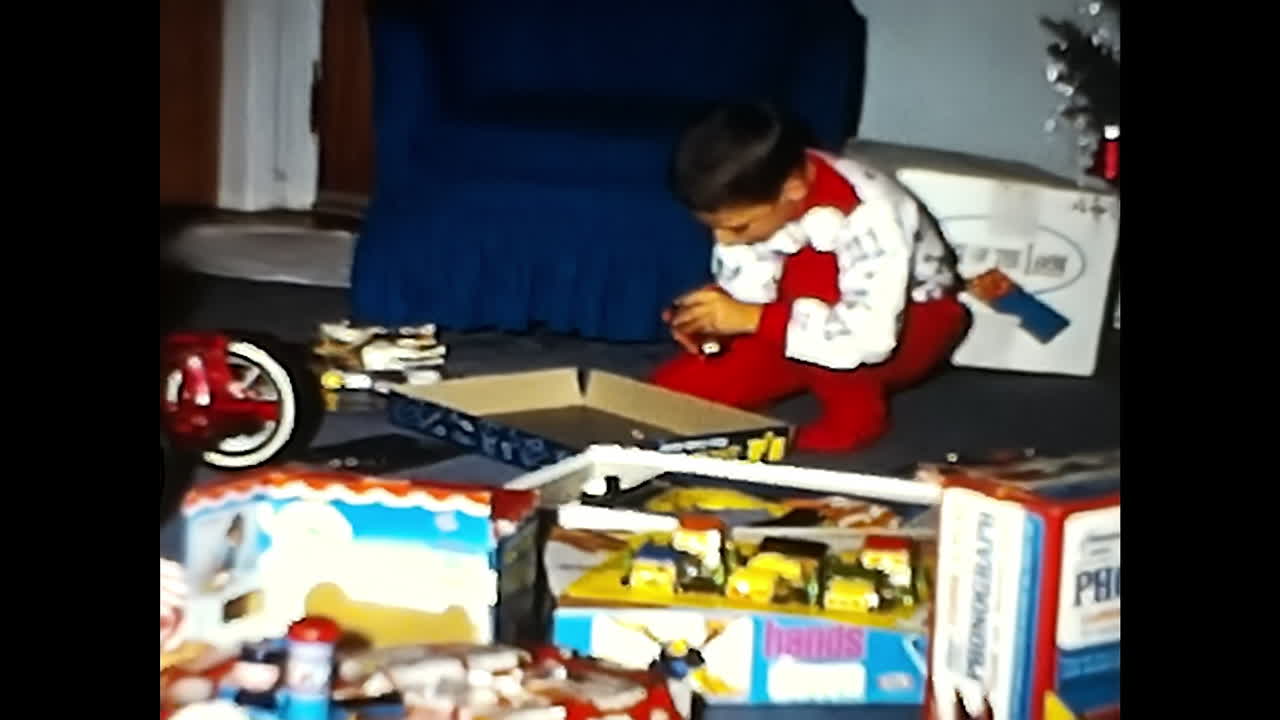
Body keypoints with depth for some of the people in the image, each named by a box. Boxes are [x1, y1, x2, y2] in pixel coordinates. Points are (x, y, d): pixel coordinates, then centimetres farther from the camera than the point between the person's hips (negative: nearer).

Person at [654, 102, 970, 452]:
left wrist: (754, 319, -43)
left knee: (808, 269, -37)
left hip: (914, 323, -6)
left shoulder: (868, 214, -35)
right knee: (674, 388, -9)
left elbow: (871, 337, -42)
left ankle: (856, 407, -15)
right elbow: (747, 291, -7)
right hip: (813, 327, 6)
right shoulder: (754, 201, -18)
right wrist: (711, 320, -29)